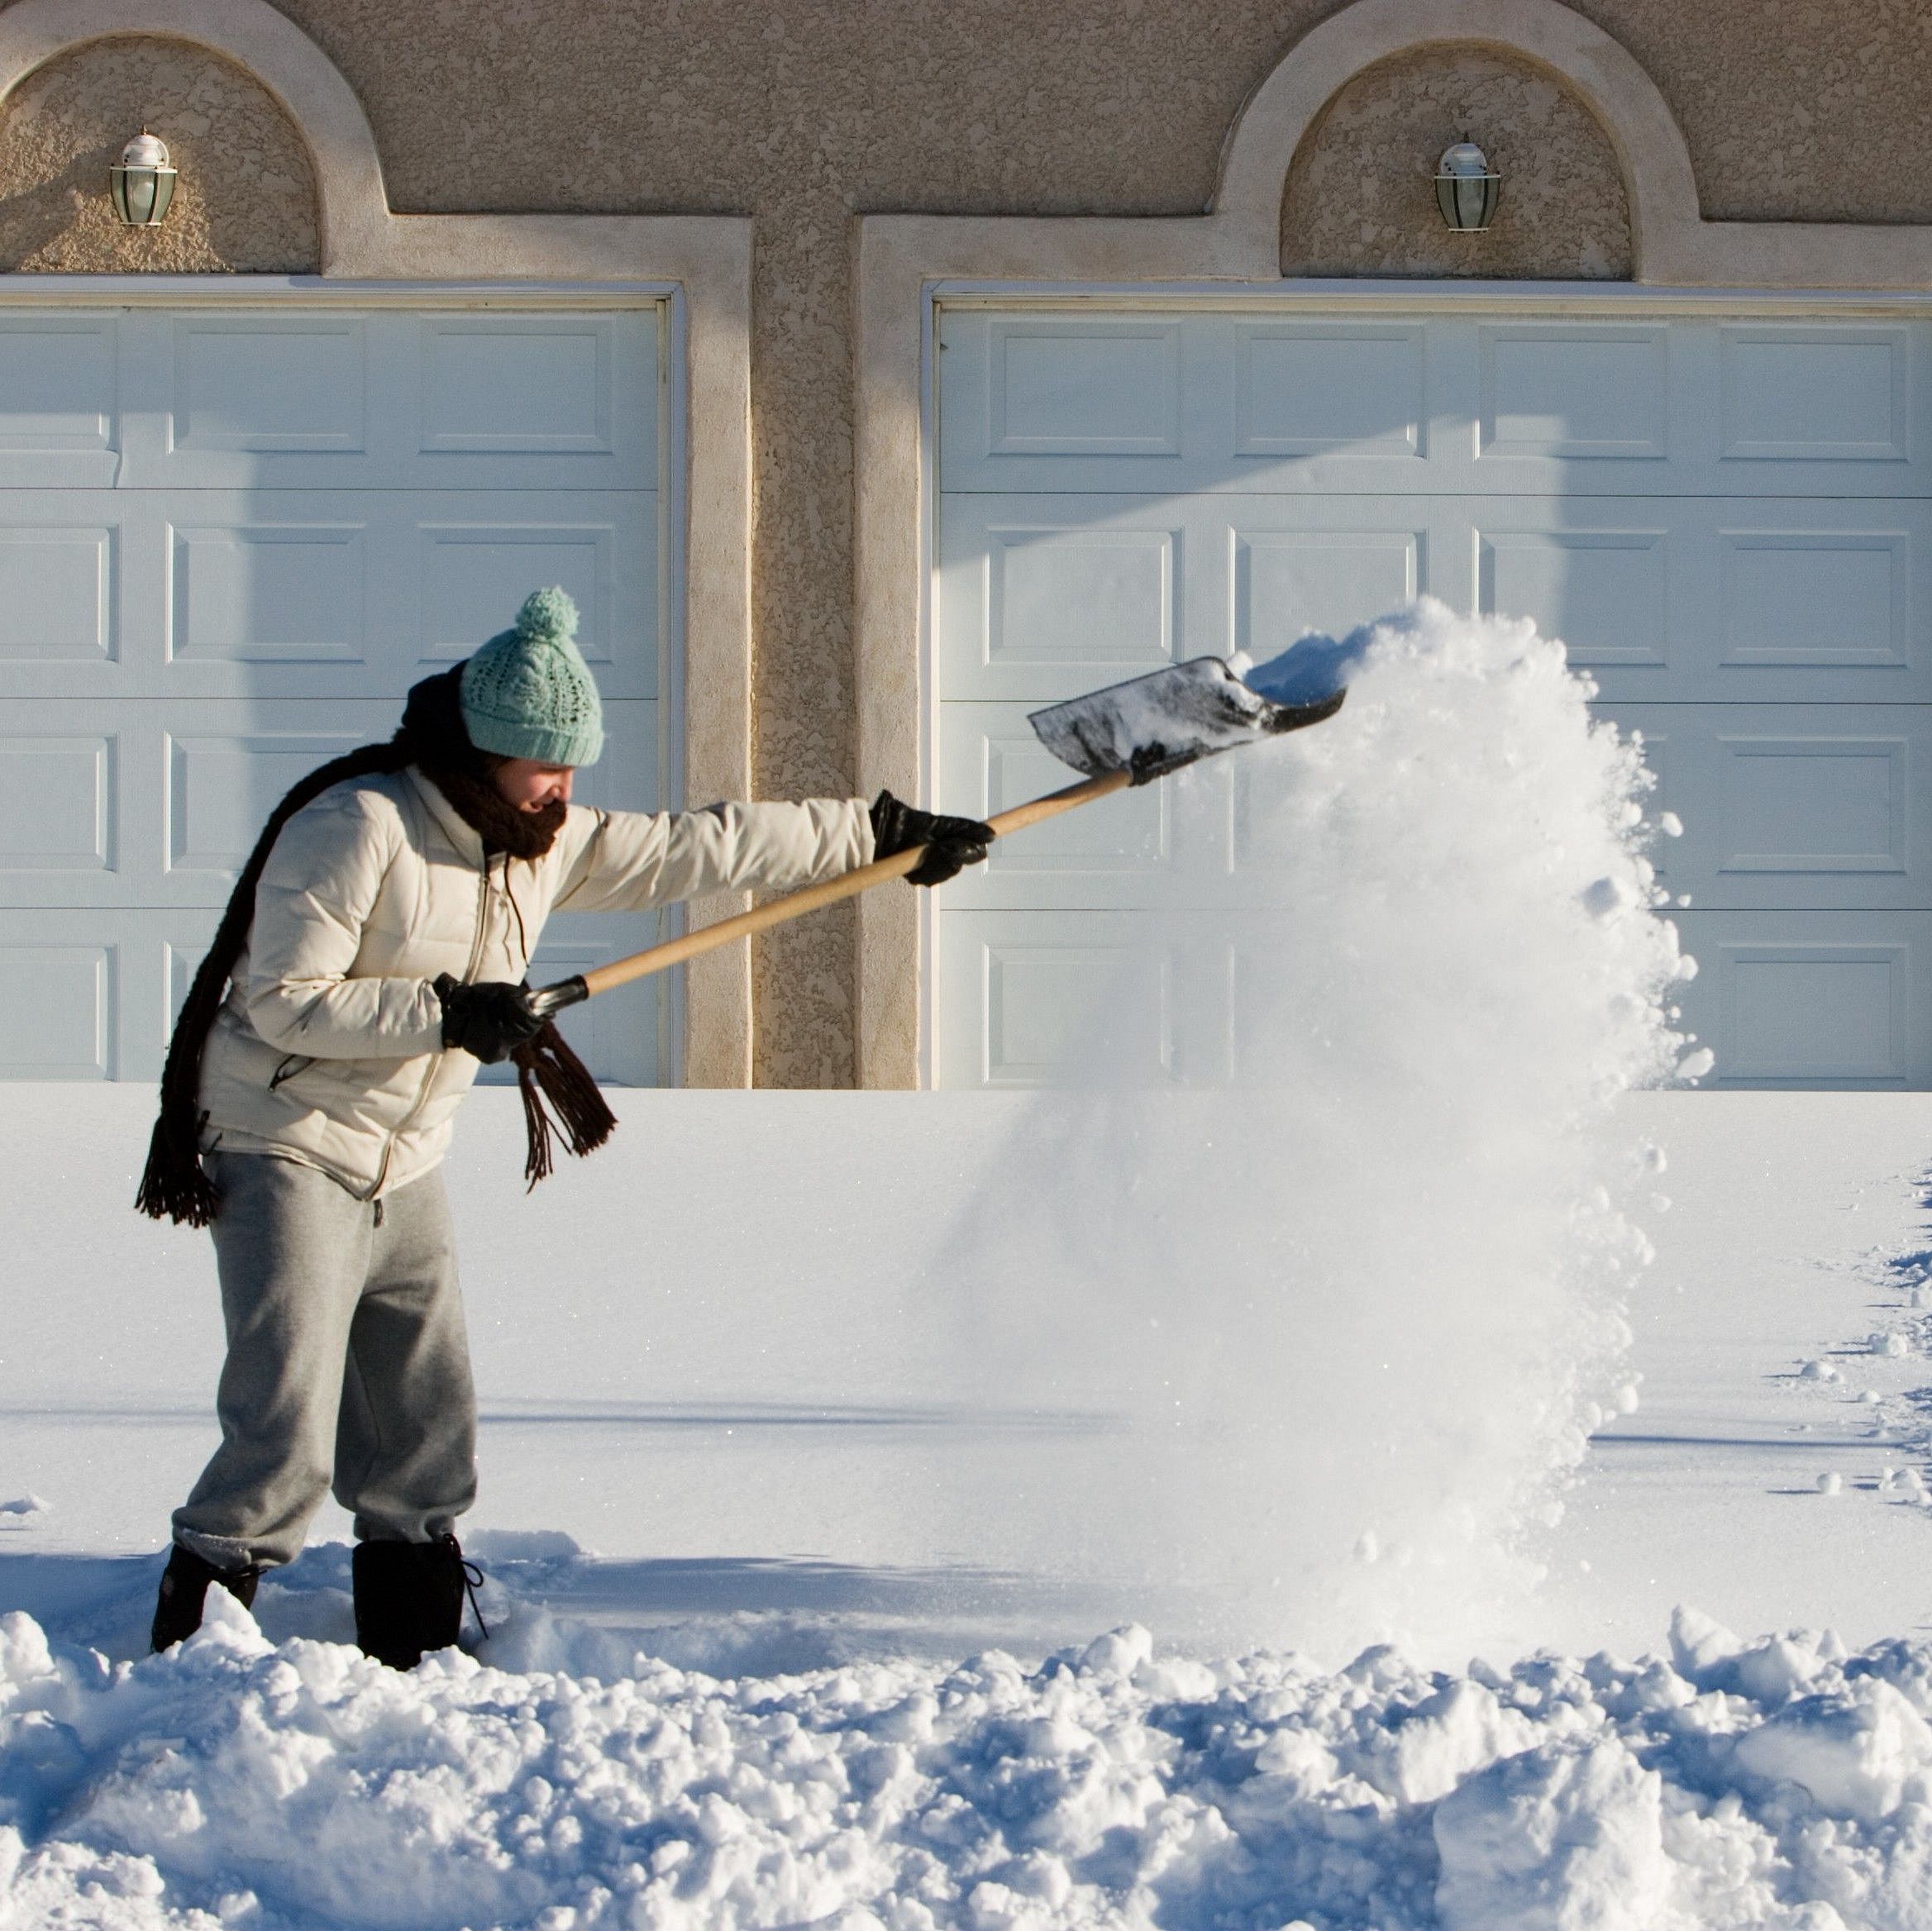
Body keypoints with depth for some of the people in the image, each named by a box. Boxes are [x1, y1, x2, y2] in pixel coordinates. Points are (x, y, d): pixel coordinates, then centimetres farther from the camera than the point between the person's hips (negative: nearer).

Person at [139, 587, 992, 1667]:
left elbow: (698, 851, 11)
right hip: (291, 1154, -8)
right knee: (287, 1441, -16)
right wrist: (446, 1013, -25)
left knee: (428, 1435, 8)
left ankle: (417, 1650, 18)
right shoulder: (357, 830, -18)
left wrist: (882, 833, 12)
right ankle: (189, 1645, -9)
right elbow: (284, 1001, -21)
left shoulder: (547, 844, 7)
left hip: (407, 1172, 8)